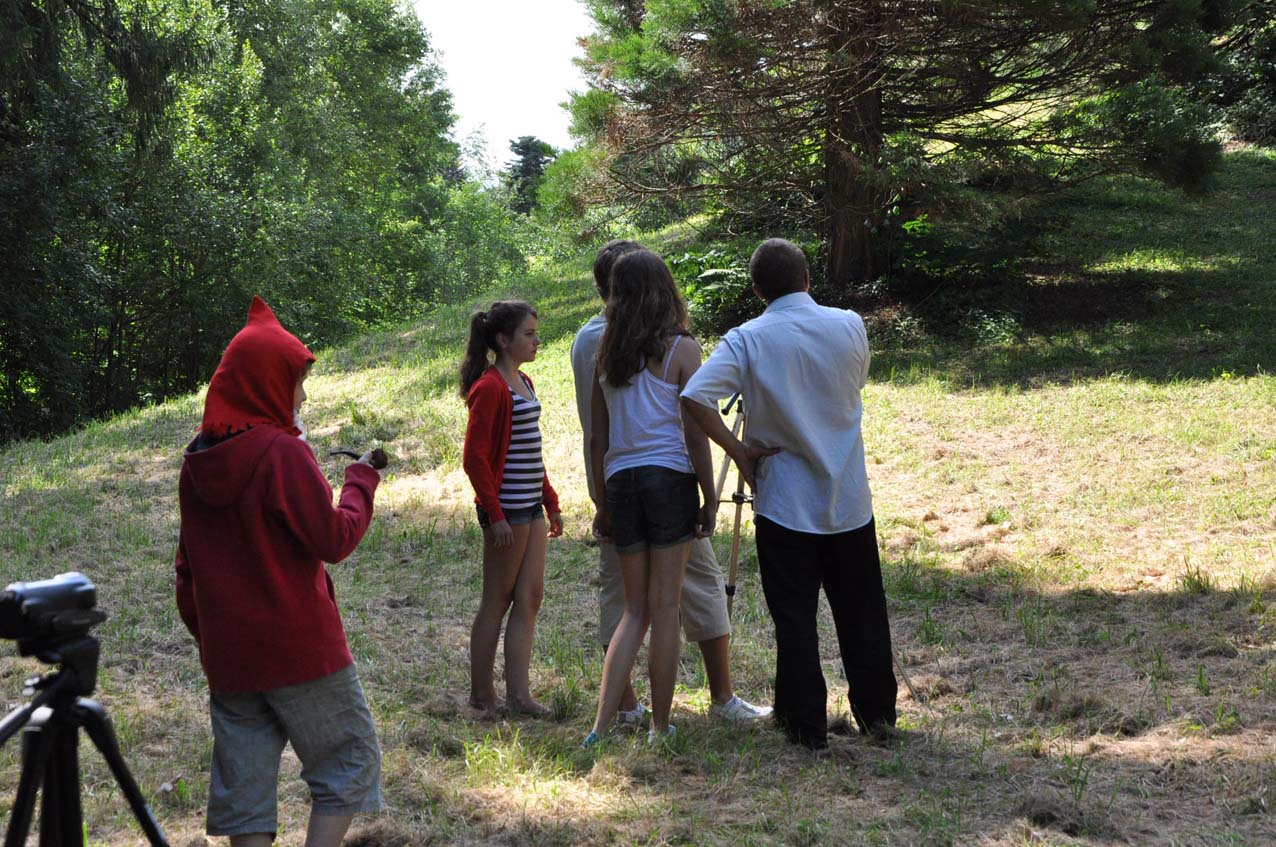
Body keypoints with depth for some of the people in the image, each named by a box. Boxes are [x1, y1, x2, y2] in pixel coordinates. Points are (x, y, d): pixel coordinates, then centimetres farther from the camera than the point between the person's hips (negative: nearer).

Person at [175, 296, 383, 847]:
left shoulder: (197, 460, 6)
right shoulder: (281, 451, -15)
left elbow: (188, 565, 13)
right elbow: (334, 540, -14)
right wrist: (361, 482, 0)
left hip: (227, 652, 6)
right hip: (298, 646, -6)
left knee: (243, 781, 10)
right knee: (349, 758, 7)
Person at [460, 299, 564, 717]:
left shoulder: (523, 383, 14)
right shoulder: (490, 388, -14)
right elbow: (475, 457, -17)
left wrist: (551, 503, 20)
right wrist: (495, 514, -19)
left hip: (531, 506, 9)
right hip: (507, 509, -9)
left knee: (530, 597, 7)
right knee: (498, 600, 0)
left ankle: (519, 694, 10)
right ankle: (482, 693, 11)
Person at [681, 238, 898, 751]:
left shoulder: (748, 340, -11)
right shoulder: (849, 326, -2)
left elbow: (695, 397, -23)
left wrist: (738, 450, -11)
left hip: (784, 502, -3)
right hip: (849, 498, 3)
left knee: (794, 619, 5)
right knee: (861, 611, 14)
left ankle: (807, 725, 9)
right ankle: (877, 713, 22)